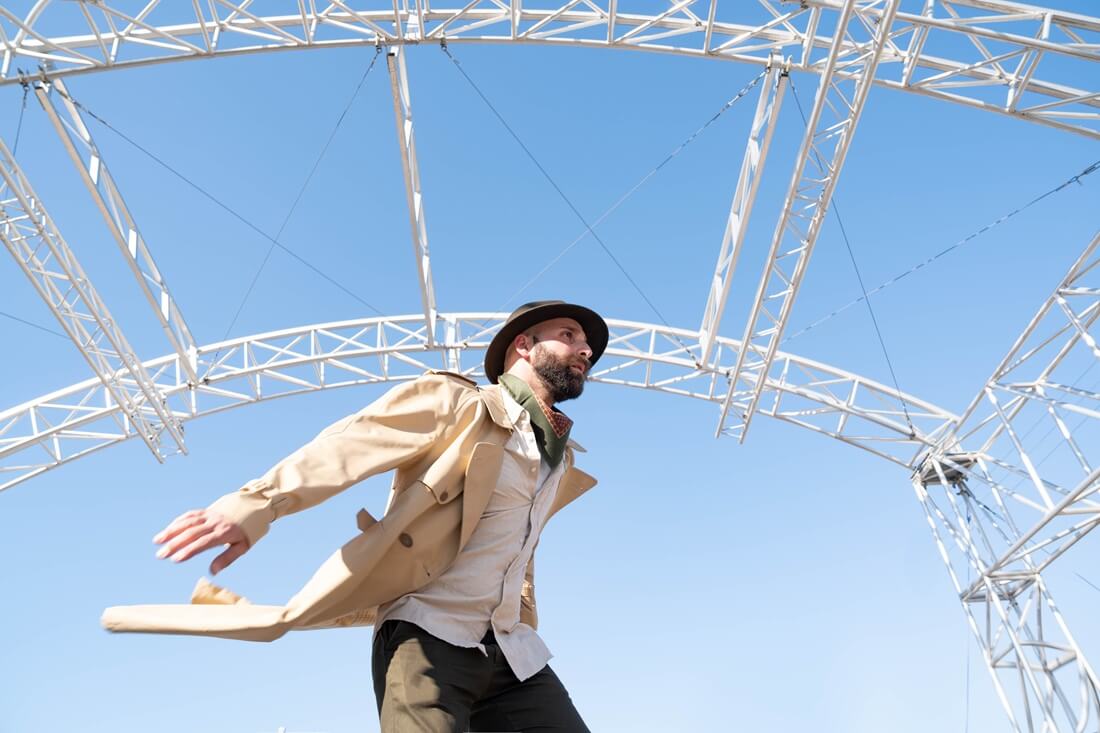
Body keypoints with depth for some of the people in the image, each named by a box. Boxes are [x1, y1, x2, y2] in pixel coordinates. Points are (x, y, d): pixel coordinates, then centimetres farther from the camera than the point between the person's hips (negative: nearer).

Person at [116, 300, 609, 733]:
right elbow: (346, 448, -14)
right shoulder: (455, 402, -3)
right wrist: (254, 505, -26)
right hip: (428, 636, -6)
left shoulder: (563, 462, 19)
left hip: (511, 652, 7)